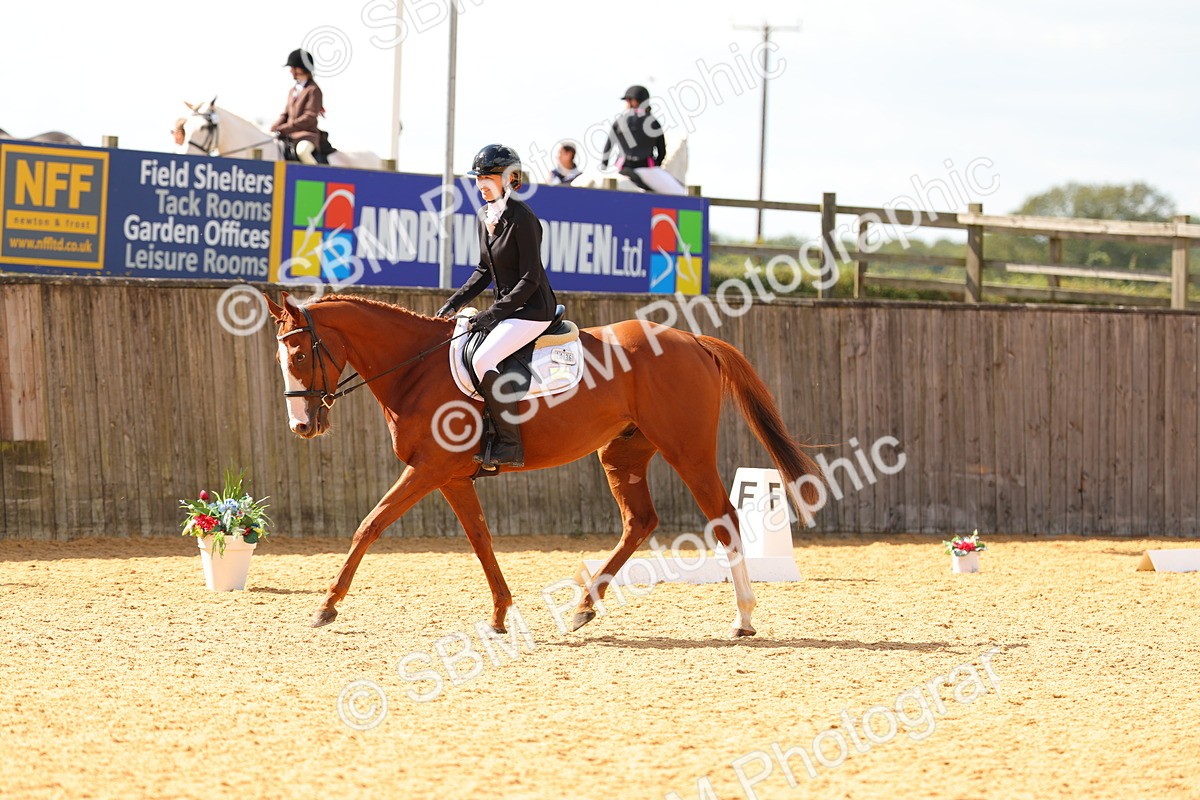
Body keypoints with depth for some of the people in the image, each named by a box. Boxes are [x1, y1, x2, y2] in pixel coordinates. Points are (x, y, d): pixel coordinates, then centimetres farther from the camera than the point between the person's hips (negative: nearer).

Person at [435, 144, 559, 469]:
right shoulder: (485, 216, 10)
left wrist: (494, 313, -22)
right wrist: (455, 303, 9)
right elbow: (485, 270, 20)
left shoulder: (522, 219, -18)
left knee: (482, 359, -27)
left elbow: (530, 279, -19)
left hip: (533, 309, -10)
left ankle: (510, 445, -23)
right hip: (508, 308, 10)